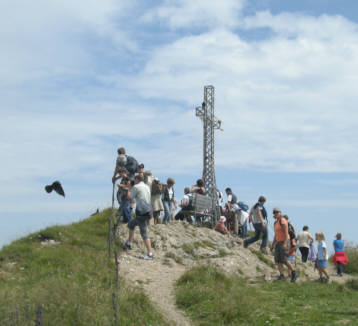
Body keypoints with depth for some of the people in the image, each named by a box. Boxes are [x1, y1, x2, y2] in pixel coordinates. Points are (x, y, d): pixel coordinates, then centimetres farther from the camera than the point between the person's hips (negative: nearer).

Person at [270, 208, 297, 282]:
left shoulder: (283, 221, -13)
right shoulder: (276, 223, 15)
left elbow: (286, 232, -20)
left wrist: (285, 243, -28)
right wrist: (273, 244, 15)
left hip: (284, 242, -9)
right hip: (278, 242, 9)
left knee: (284, 260, -10)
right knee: (277, 260, -4)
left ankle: (293, 272, 5)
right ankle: (281, 275, -5)